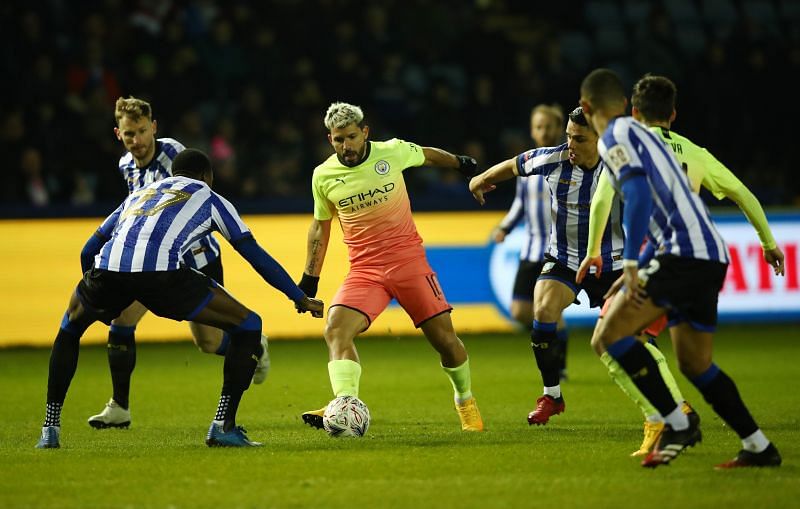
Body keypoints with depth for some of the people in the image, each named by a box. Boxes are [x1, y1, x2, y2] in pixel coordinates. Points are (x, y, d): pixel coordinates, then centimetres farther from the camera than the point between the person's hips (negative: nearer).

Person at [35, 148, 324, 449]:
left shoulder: (138, 194, 39)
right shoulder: (209, 199, 28)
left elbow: (90, 248, 40)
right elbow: (257, 256, 27)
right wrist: (301, 299, 36)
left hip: (107, 270, 4)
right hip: (162, 274, -4)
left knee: (71, 328, 35)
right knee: (248, 326, 11)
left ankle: (50, 428, 26)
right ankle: (223, 426, 2)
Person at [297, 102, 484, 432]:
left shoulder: (393, 152, -5)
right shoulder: (323, 176, 0)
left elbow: (427, 155, 17)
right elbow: (320, 225, 15)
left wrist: (461, 163, 33)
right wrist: (310, 278, 15)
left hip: (409, 260, -1)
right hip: (364, 269, 1)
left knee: (444, 337, 1)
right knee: (336, 330, -23)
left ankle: (466, 402, 27)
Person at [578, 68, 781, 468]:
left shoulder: (614, 137, -2)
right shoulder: (643, 134, 26)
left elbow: (638, 193, -18)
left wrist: (631, 264, -21)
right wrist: (636, 272, 37)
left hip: (684, 253, -9)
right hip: (711, 255, 9)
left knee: (609, 333, -12)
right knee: (694, 364, 16)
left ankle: (677, 423, -14)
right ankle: (759, 448, 19)